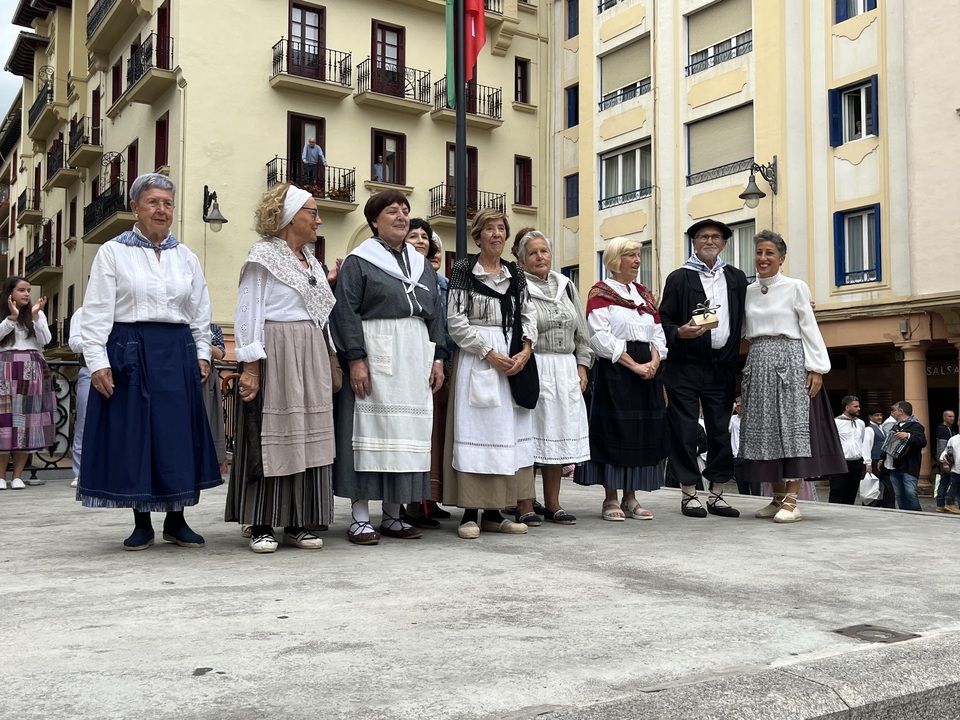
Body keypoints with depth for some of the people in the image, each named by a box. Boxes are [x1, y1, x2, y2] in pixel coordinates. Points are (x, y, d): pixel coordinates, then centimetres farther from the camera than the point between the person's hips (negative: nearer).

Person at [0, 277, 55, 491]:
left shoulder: (37, 315, 12)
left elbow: (44, 341, 1)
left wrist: (35, 316, -7)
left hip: (32, 371, 2)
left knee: (27, 420, 0)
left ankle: (17, 475, 5)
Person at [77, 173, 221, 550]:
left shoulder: (186, 257, 13)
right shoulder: (113, 252, 2)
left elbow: (200, 313, 16)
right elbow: (96, 313, -2)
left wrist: (202, 355, 8)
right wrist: (97, 362, -10)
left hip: (177, 354, 3)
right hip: (129, 352, -3)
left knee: (179, 435, 3)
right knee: (133, 434, 1)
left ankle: (176, 520, 15)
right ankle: (141, 524, 13)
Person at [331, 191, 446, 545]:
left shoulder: (422, 264, 18)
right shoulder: (358, 261, 1)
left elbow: (435, 314, 17)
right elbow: (346, 312, -7)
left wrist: (437, 358, 8)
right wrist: (355, 359, -17)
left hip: (415, 358, 6)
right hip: (375, 356, -5)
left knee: (407, 433, 5)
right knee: (370, 431, -5)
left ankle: (393, 514, 12)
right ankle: (360, 518, 0)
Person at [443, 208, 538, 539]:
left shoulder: (515, 273, 14)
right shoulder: (464, 269, -1)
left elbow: (528, 314, 11)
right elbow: (455, 320, -7)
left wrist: (526, 350, -7)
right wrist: (489, 353, -13)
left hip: (513, 358, 5)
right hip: (476, 359, -5)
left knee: (507, 431, 4)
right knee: (476, 430, -5)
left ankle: (494, 513, 11)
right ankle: (470, 514, 0)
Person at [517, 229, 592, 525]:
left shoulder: (566, 287, 15)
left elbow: (581, 332, 17)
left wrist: (582, 367, 9)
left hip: (566, 370, 6)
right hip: (532, 369, -6)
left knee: (559, 437, 9)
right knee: (529, 436, -4)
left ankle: (552, 504, 18)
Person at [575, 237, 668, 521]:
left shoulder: (644, 293, 18)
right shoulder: (600, 292, -2)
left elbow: (658, 334, 14)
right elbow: (601, 338, -13)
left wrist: (654, 362, -6)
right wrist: (634, 365, -16)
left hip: (647, 371, 6)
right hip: (614, 370, -6)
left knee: (644, 431, 5)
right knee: (614, 431, -4)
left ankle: (630, 498, 14)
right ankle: (610, 500, 4)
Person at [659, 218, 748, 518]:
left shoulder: (737, 278, 14)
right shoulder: (679, 278, 3)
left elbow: (746, 318, 17)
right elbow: (663, 320, -1)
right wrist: (679, 333, -19)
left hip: (722, 367, 4)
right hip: (685, 367, -3)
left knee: (721, 431, 7)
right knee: (685, 431, -1)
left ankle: (717, 493, 16)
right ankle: (689, 493, 8)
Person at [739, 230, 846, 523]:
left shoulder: (796, 287, -1)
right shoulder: (748, 291, 12)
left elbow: (810, 329, -3)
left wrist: (817, 368, -9)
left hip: (790, 362, -5)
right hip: (758, 364, 5)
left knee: (792, 427, -7)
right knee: (765, 430, 4)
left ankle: (791, 501, -7)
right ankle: (777, 497, 12)